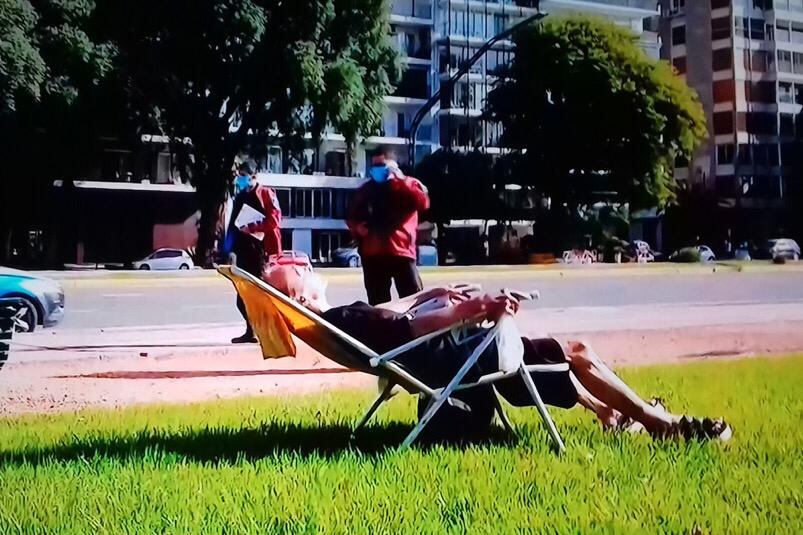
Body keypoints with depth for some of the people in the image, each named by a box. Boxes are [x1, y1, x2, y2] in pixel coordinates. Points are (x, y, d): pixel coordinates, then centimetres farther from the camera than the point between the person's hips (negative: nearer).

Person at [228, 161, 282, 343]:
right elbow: (233, 222, 17)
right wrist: (231, 248, 8)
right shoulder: (240, 197, 18)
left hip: (261, 251, -7)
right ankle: (251, 331, 15)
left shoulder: (266, 193, -2)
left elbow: (275, 218, -13)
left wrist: (251, 227, -18)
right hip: (244, 252, 7)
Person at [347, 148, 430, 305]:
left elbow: (423, 203, -14)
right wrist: (356, 227, 1)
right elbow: (352, 217, 24)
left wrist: (401, 180, -15)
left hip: (401, 252, -3)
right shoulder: (364, 191, 15)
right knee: (378, 303, 7)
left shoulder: (410, 184, 5)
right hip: (372, 254, 3)